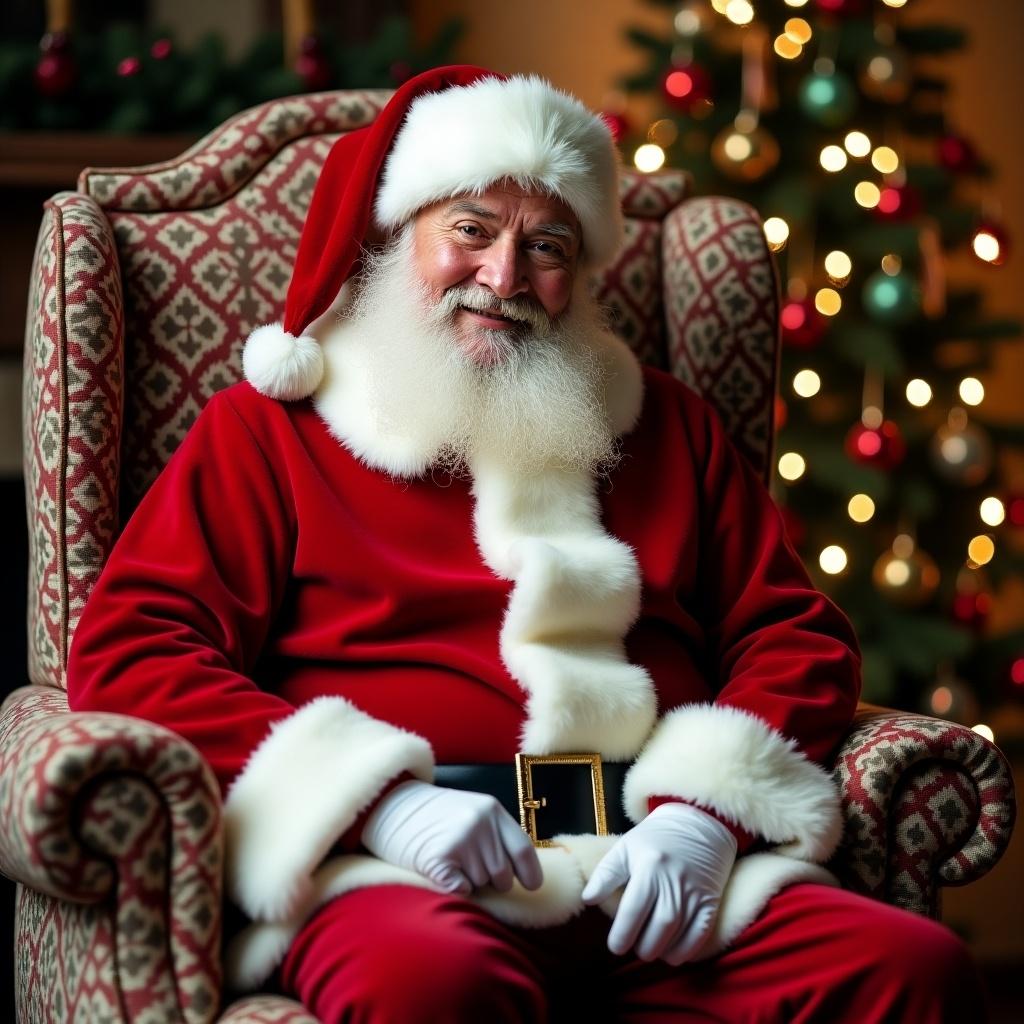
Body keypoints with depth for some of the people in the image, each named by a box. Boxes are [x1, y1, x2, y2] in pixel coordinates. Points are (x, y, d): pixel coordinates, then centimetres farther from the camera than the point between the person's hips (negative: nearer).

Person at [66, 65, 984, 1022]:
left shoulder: (665, 424, 25)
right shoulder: (267, 427, 14)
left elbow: (795, 636, 19)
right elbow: (127, 650, 2)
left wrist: (705, 811, -3)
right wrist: (382, 799, -12)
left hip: (662, 862, 4)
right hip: (404, 872, -3)